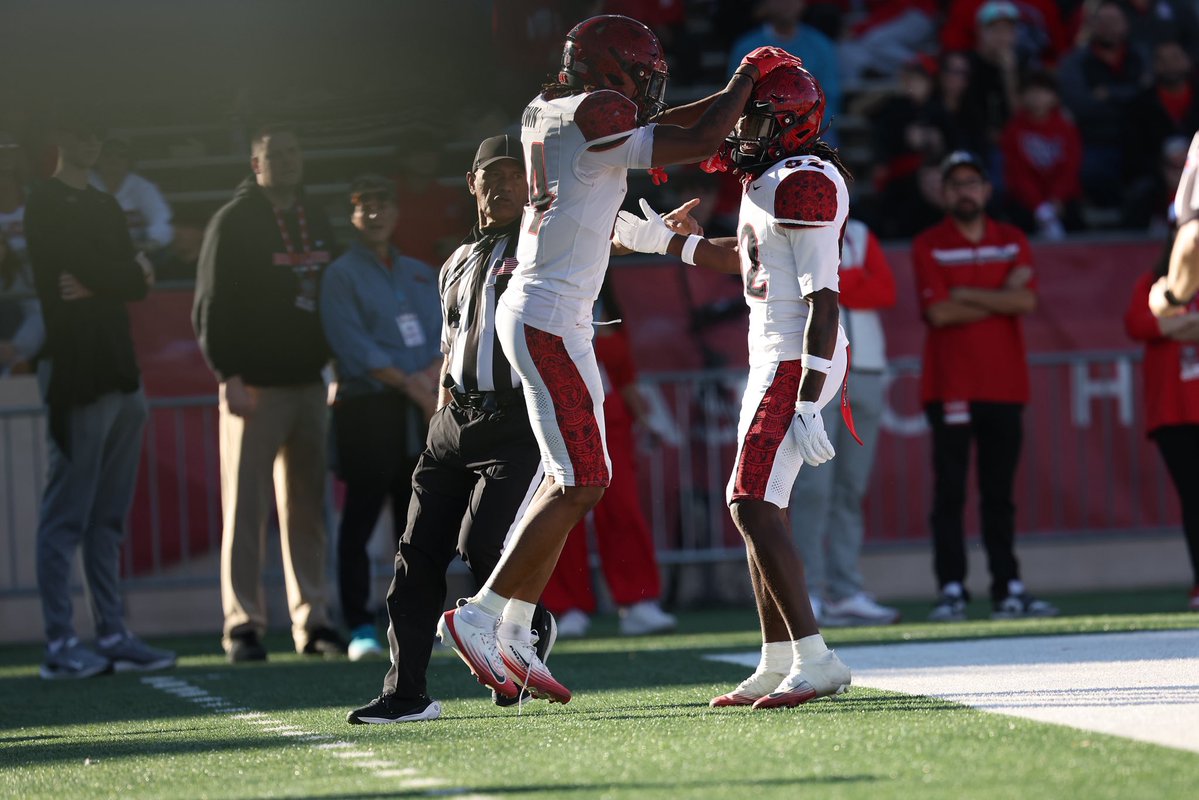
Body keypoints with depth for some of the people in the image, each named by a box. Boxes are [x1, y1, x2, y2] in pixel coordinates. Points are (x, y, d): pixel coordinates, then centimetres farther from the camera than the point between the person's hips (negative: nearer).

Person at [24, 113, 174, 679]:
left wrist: (97, 285, -9)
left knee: (108, 519, 10)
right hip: (75, 372, -8)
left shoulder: (105, 207, 19)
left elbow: (137, 284, 7)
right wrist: (128, 273, 0)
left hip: (119, 372, 8)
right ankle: (60, 647, -5)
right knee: (66, 517, -6)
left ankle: (113, 637, 13)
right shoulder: (47, 205, -6)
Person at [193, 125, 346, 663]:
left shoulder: (316, 221, 16)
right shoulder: (234, 222, -3)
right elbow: (211, 306, -7)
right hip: (253, 386, -6)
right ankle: (243, 625, -4)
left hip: (308, 382, 6)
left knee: (307, 508, 6)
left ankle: (312, 620, 10)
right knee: (245, 508, -5)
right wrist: (229, 376, -16)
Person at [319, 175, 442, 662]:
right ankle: (360, 627, -4)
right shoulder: (341, 276, 3)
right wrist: (411, 386, -13)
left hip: (424, 411, 5)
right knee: (360, 521, -6)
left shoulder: (421, 274, 21)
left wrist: (434, 373, -9)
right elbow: (355, 348, -9)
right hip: (368, 409, -5)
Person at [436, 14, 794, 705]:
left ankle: (514, 634, 13)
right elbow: (699, 144, -14)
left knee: (573, 481, 13)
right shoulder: (593, 118, -14)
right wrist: (748, 77, 1)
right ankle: (480, 617, -6)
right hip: (551, 318, -10)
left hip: (535, 311, 10)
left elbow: (653, 128, 26)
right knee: (582, 484, -7)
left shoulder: (547, 112, 13)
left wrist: (742, 91, 22)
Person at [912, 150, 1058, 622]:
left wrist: (967, 294, -9)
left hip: (1004, 384, 3)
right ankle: (951, 591, -7)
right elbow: (939, 313, -11)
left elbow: (1026, 302, -4)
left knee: (999, 494, 5)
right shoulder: (929, 246, 2)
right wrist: (1001, 298, -5)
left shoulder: (1012, 242, 12)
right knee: (949, 492, -6)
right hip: (951, 385, -3)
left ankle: (1008, 590, 6)